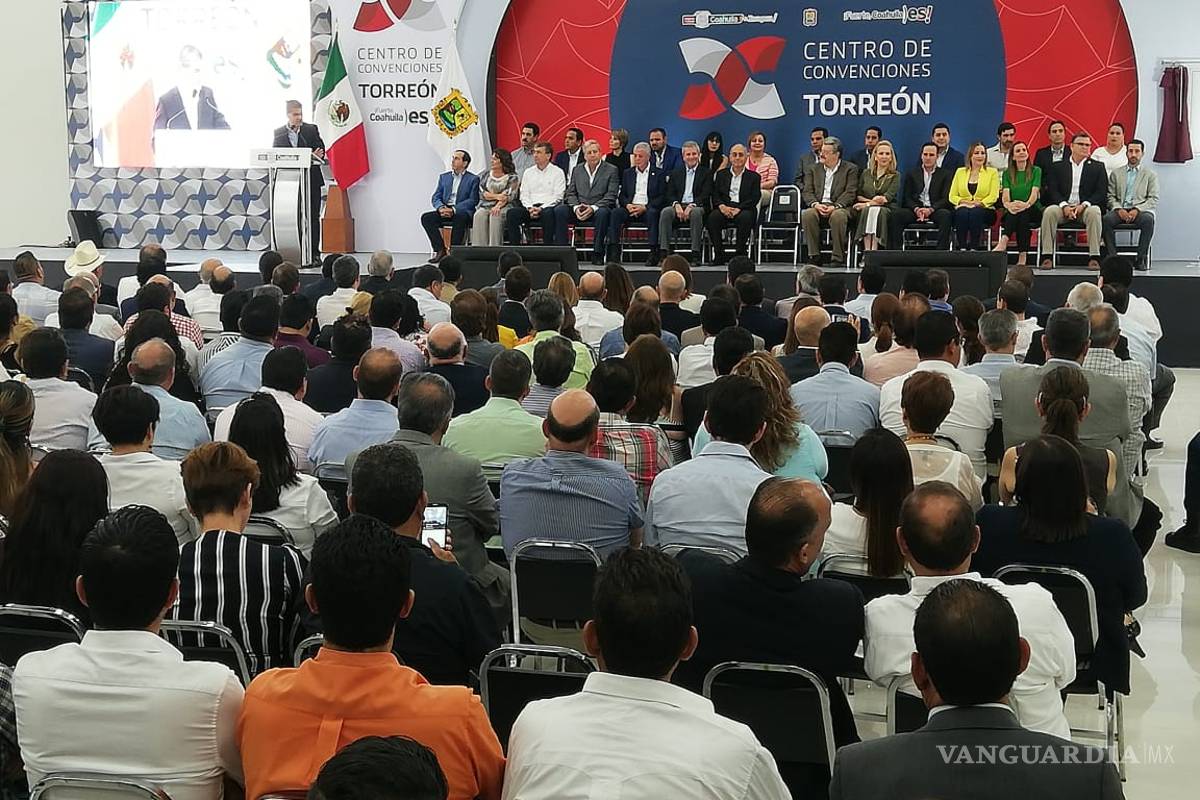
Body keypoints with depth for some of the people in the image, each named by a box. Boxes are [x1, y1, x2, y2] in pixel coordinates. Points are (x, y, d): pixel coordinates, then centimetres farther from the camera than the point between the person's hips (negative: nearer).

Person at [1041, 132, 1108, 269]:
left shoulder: (1098, 167, 14)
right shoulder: (1058, 167, 15)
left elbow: (1102, 193, 3)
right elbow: (1052, 191, 4)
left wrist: (1084, 205, -14)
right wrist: (1064, 206, -16)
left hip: (1085, 207, -1)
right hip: (1063, 207, 1)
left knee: (1094, 212, -34)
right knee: (1049, 211, -31)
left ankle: (1094, 257, -33)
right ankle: (1047, 256, -30)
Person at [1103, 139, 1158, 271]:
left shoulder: (1151, 174, 15)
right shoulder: (1115, 173, 20)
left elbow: (1153, 199, 5)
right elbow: (1110, 196, 11)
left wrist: (1137, 210, -13)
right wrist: (1118, 209, -10)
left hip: (1140, 210, -1)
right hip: (1120, 209, 1)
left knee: (1148, 220, -37)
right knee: (1106, 219, -33)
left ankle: (1141, 259, -28)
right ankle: (1112, 257, -26)